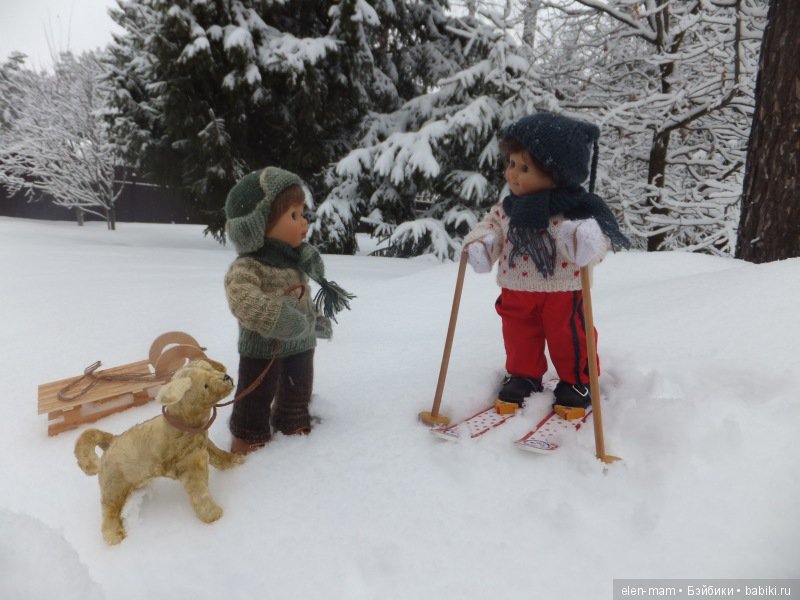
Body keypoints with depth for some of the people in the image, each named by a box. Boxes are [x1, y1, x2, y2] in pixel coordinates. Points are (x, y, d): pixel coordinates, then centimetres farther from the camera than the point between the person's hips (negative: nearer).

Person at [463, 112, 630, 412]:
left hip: (563, 291, -4)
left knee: (568, 337, 10)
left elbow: (598, 240, -21)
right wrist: (479, 244, -12)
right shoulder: (507, 208, -2)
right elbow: (490, 224, 9)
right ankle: (523, 375, 38)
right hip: (516, 291, 5)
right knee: (519, 337, 17)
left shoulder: (575, 209, -17)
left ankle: (576, 381, 31)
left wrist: (585, 242, -45)